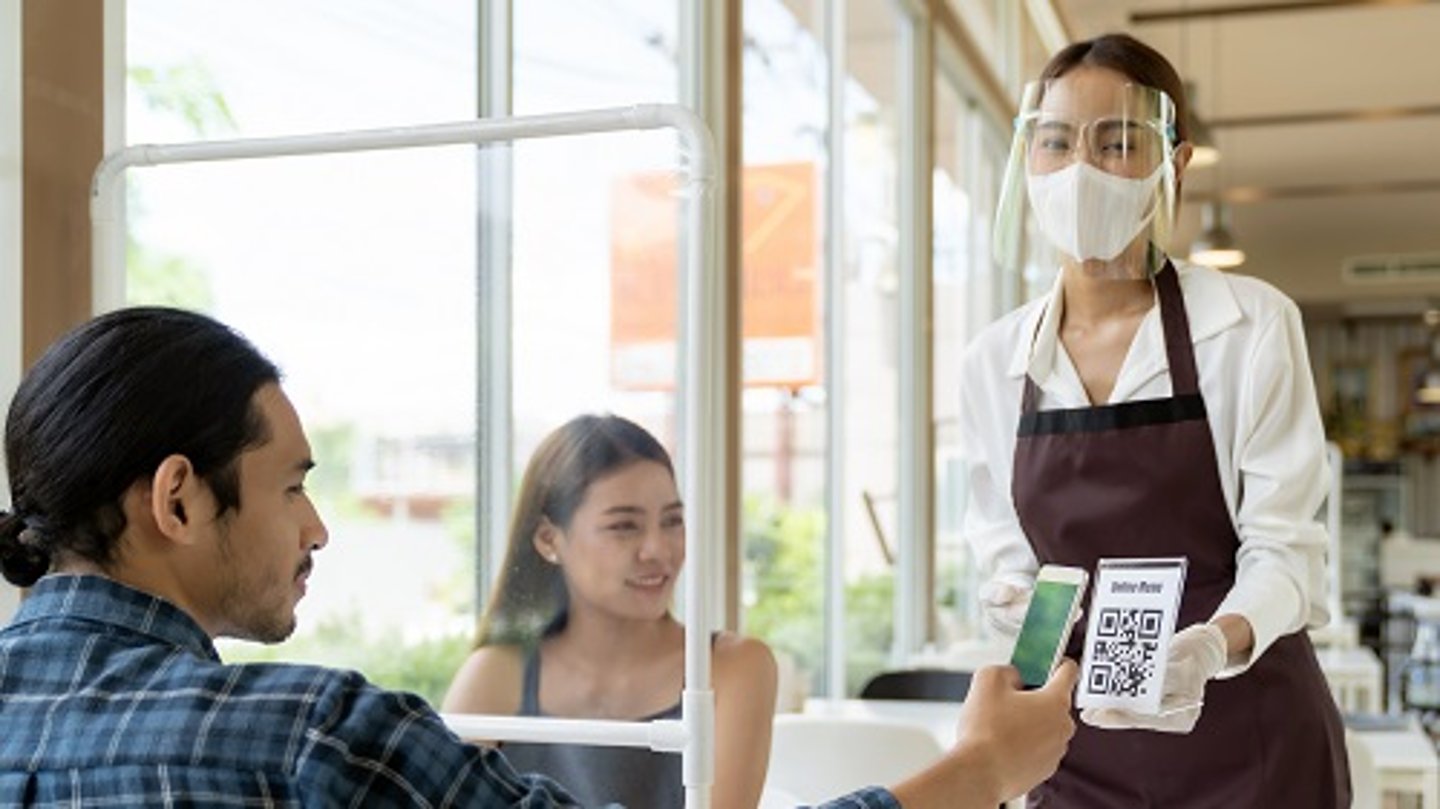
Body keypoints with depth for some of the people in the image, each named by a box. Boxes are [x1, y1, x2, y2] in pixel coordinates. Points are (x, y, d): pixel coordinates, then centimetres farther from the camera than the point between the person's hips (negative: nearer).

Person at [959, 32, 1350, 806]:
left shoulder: (1253, 323, -10)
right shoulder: (992, 361, -1)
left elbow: (1283, 546, -11)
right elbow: (1007, 558, 5)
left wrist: (1215, 643, -30)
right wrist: (1021, 611, -17)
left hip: (1249, 741, -3)